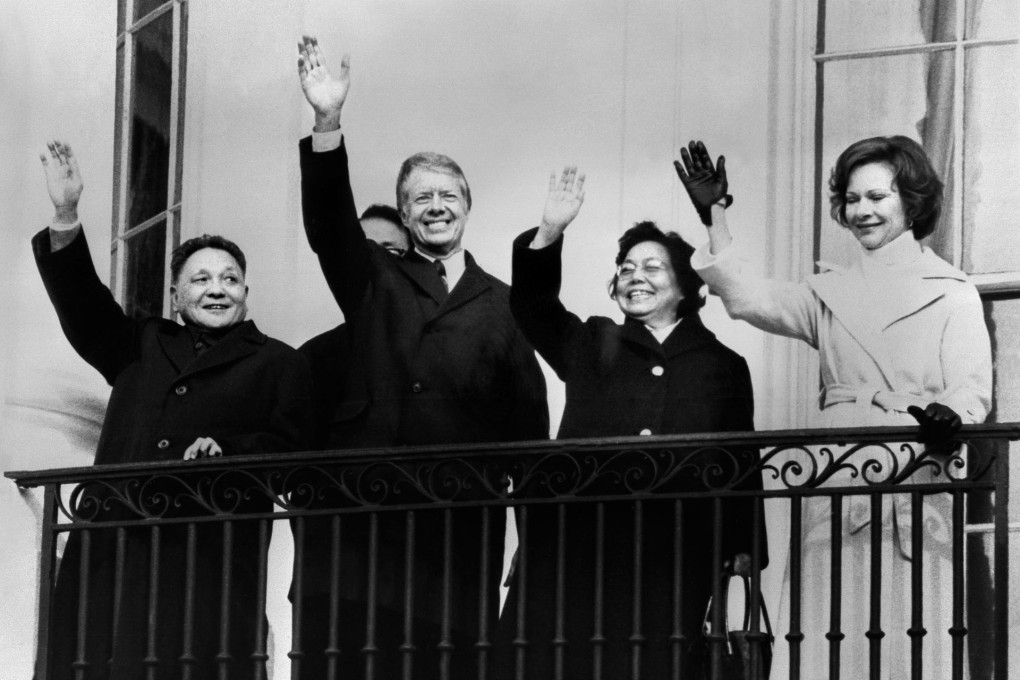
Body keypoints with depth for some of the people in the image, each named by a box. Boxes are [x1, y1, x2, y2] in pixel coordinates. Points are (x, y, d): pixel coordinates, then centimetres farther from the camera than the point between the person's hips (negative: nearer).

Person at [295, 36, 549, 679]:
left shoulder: (503, 304, 13)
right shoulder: (375, 282, 14)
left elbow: (528, 420, 10)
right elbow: (329, 224, -3)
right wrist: (327, 125, -18)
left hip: (465, 523, 0)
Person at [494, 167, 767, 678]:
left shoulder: (723, 366, 16)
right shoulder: (590, 346, 18)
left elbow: (742, 466, 14)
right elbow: (532, 305, 3)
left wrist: (744, 548, 6)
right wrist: (549, 234, -13)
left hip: (673, 555, 0)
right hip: (576, 544, 1)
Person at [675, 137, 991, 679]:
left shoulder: (951, 293, 8)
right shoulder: (830, 293, 19)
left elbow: (972, 389, -3)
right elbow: (748, 299, 5)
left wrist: (947, 416, -25)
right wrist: (714, 214, 1)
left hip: (915, 488, -3)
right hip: (836, 487, 4)